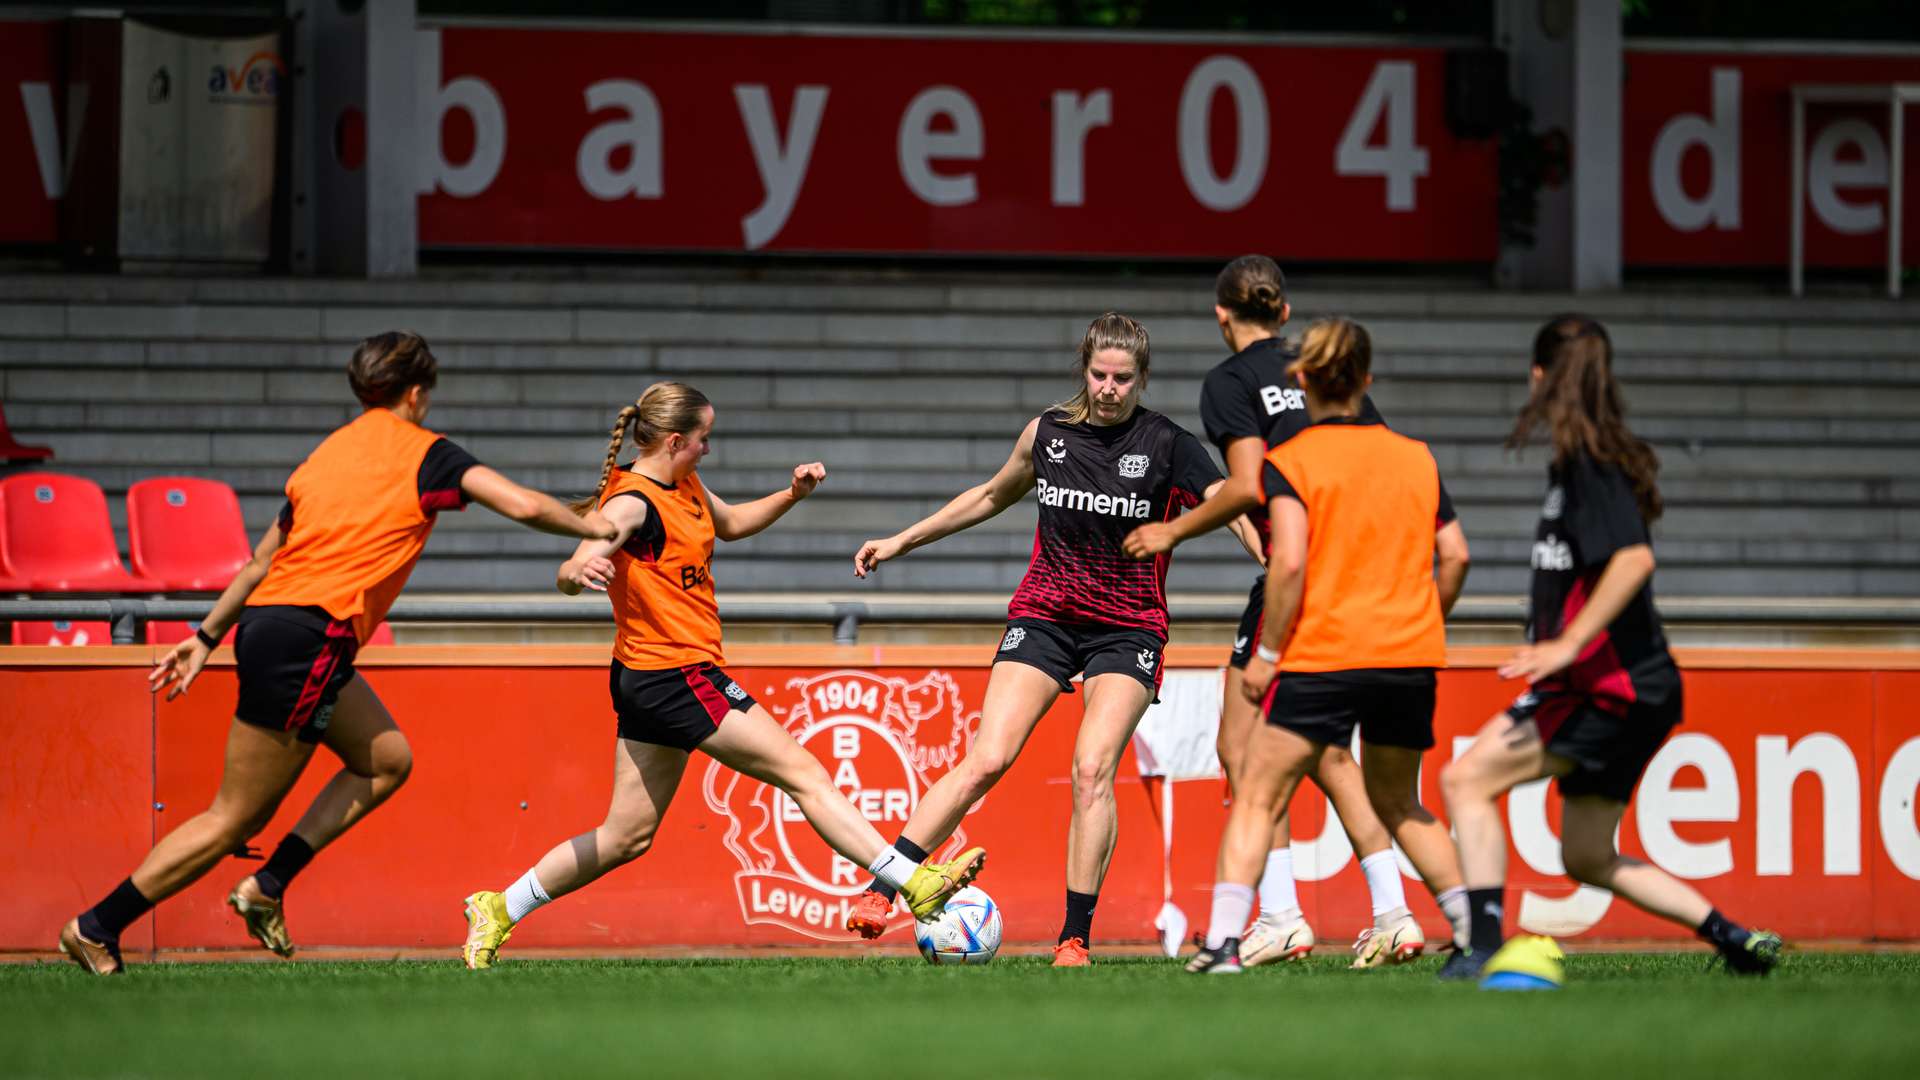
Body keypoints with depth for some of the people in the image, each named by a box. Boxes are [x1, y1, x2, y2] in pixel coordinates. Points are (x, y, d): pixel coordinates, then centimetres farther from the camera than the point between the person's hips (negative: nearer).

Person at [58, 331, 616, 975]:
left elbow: (262, 560, 24)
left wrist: (207, 636, 29)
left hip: (266, 624, 9)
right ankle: (97, 928, 2)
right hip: (305, 637, -9)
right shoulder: (422, 454, -2)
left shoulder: (333, 450, 19)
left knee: (386, 760, 16)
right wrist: (593, 527, 4)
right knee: (235, 820, -2)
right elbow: (524, 506, -12)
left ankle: (268, 885, 7)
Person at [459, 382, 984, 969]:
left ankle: (499, 909, 15)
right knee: (805, 773, -7)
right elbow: (569, 574, -28)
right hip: (677, 677, -10)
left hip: (648, 682, 10)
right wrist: (580, 572, -53)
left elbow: (730, 522, 30)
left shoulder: (684, 486, 11)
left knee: (628, 835, 12)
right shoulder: (632, 502, -17)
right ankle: (916, 883, -5)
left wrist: (792, 494, 14)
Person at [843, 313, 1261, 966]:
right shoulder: (1048, 433, 3)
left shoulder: (1169, 446, -6)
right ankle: (880, 892, -8)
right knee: (987, 761, -12)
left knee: (1093, 769, -19)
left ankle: (1076, 938, -11)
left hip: (1128, 629, -2)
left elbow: (1236, 513, -14)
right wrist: (901, 541, 23)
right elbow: (992, 497, 21)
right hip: (1044, 616, 2)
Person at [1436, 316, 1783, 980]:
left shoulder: (1586, 464, -13)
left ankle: (1483, 946, -23)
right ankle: (1737, 941, 17)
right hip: (1629, 691, 10)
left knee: (1467, 779, -15)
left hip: (1613, 687, -10)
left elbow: (1634, 557, -26)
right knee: (1587, 859, 16)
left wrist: (1568, 645, -29)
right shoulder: (1579, 462, 15)